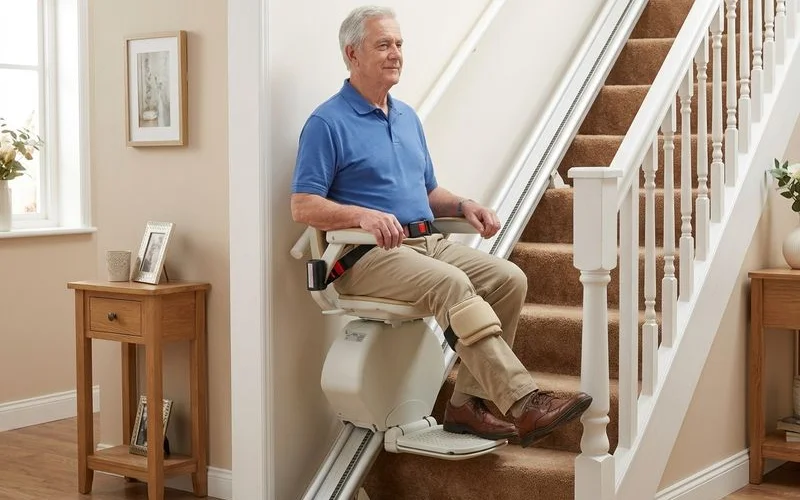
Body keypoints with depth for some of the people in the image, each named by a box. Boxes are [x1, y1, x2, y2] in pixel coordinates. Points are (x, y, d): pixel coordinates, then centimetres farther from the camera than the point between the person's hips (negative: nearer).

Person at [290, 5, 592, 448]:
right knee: (452, 285, -33)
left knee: (508, 278, -14)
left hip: (427, 242, 8)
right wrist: (364, 215, -27)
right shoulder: (327, 123, -3)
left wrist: (463, 206, 6)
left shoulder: (407, 118, 21)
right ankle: (524, 403, -38)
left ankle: (466, 402, -10)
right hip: (369, 256, -7)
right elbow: (303, 207, -10)